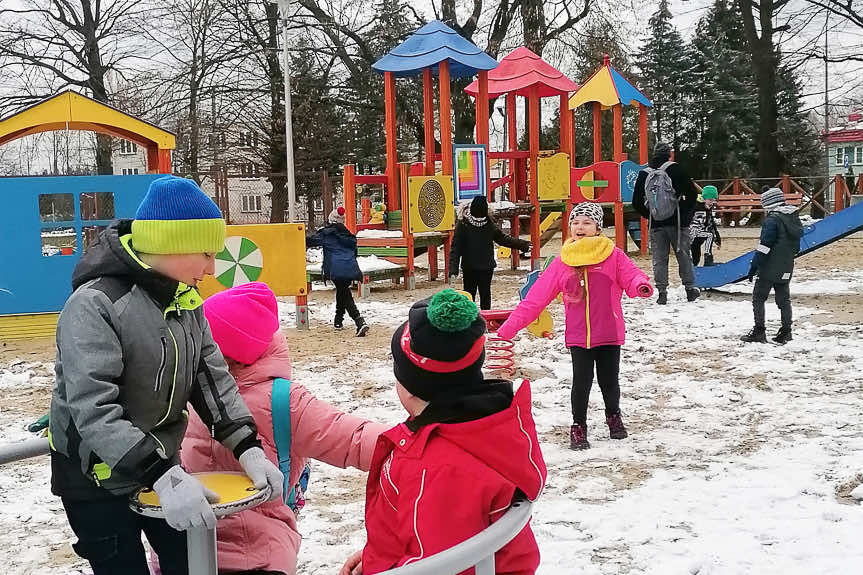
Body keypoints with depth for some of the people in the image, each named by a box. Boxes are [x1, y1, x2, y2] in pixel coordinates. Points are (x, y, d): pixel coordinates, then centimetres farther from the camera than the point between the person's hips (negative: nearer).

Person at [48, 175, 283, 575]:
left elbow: (211, 375, 2)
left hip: (161, 464, 7)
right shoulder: (94, 305, -25)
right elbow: (93, 410, -32)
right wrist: (163, 477, -40)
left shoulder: (184, 297, 0)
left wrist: (248, 448, -10)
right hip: (97, 479, -7)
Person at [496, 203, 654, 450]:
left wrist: (641, 286, -38)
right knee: (581, 382, -1)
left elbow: (631, 275, -11)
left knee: (609, 381, 10)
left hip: (609, 334, 0)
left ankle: (614, 416, 39)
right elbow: (536, 296, 2)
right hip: (578, 336, 1)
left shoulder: (613, 255, -2)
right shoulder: (562, 261, 2)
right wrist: (509, 326, -2)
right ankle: (578, 426, 19)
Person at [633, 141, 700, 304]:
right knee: (684, 255, 10)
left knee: (659, 259, 6)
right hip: (677, 222, -1)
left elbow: (636, 202, 5)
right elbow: (692, 193, -8)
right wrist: (686, 212, 5)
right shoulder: (675, 169, -4)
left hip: (656, 224, 2)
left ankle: (662, 292, 3)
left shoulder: (644, 174, 3)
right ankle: (690, 288, 16)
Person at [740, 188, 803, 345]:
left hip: (770, 268, -8)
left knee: (758, 297, 2)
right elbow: (796, 246, 17)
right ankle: (785, 333, 13)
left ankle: (759, 331, -1)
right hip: (786, 269, 8)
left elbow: (764, 246, -19)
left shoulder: (772, 219, -16)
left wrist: (753, 267, -15)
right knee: (784, 299, 13)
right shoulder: (794, 218, 10)